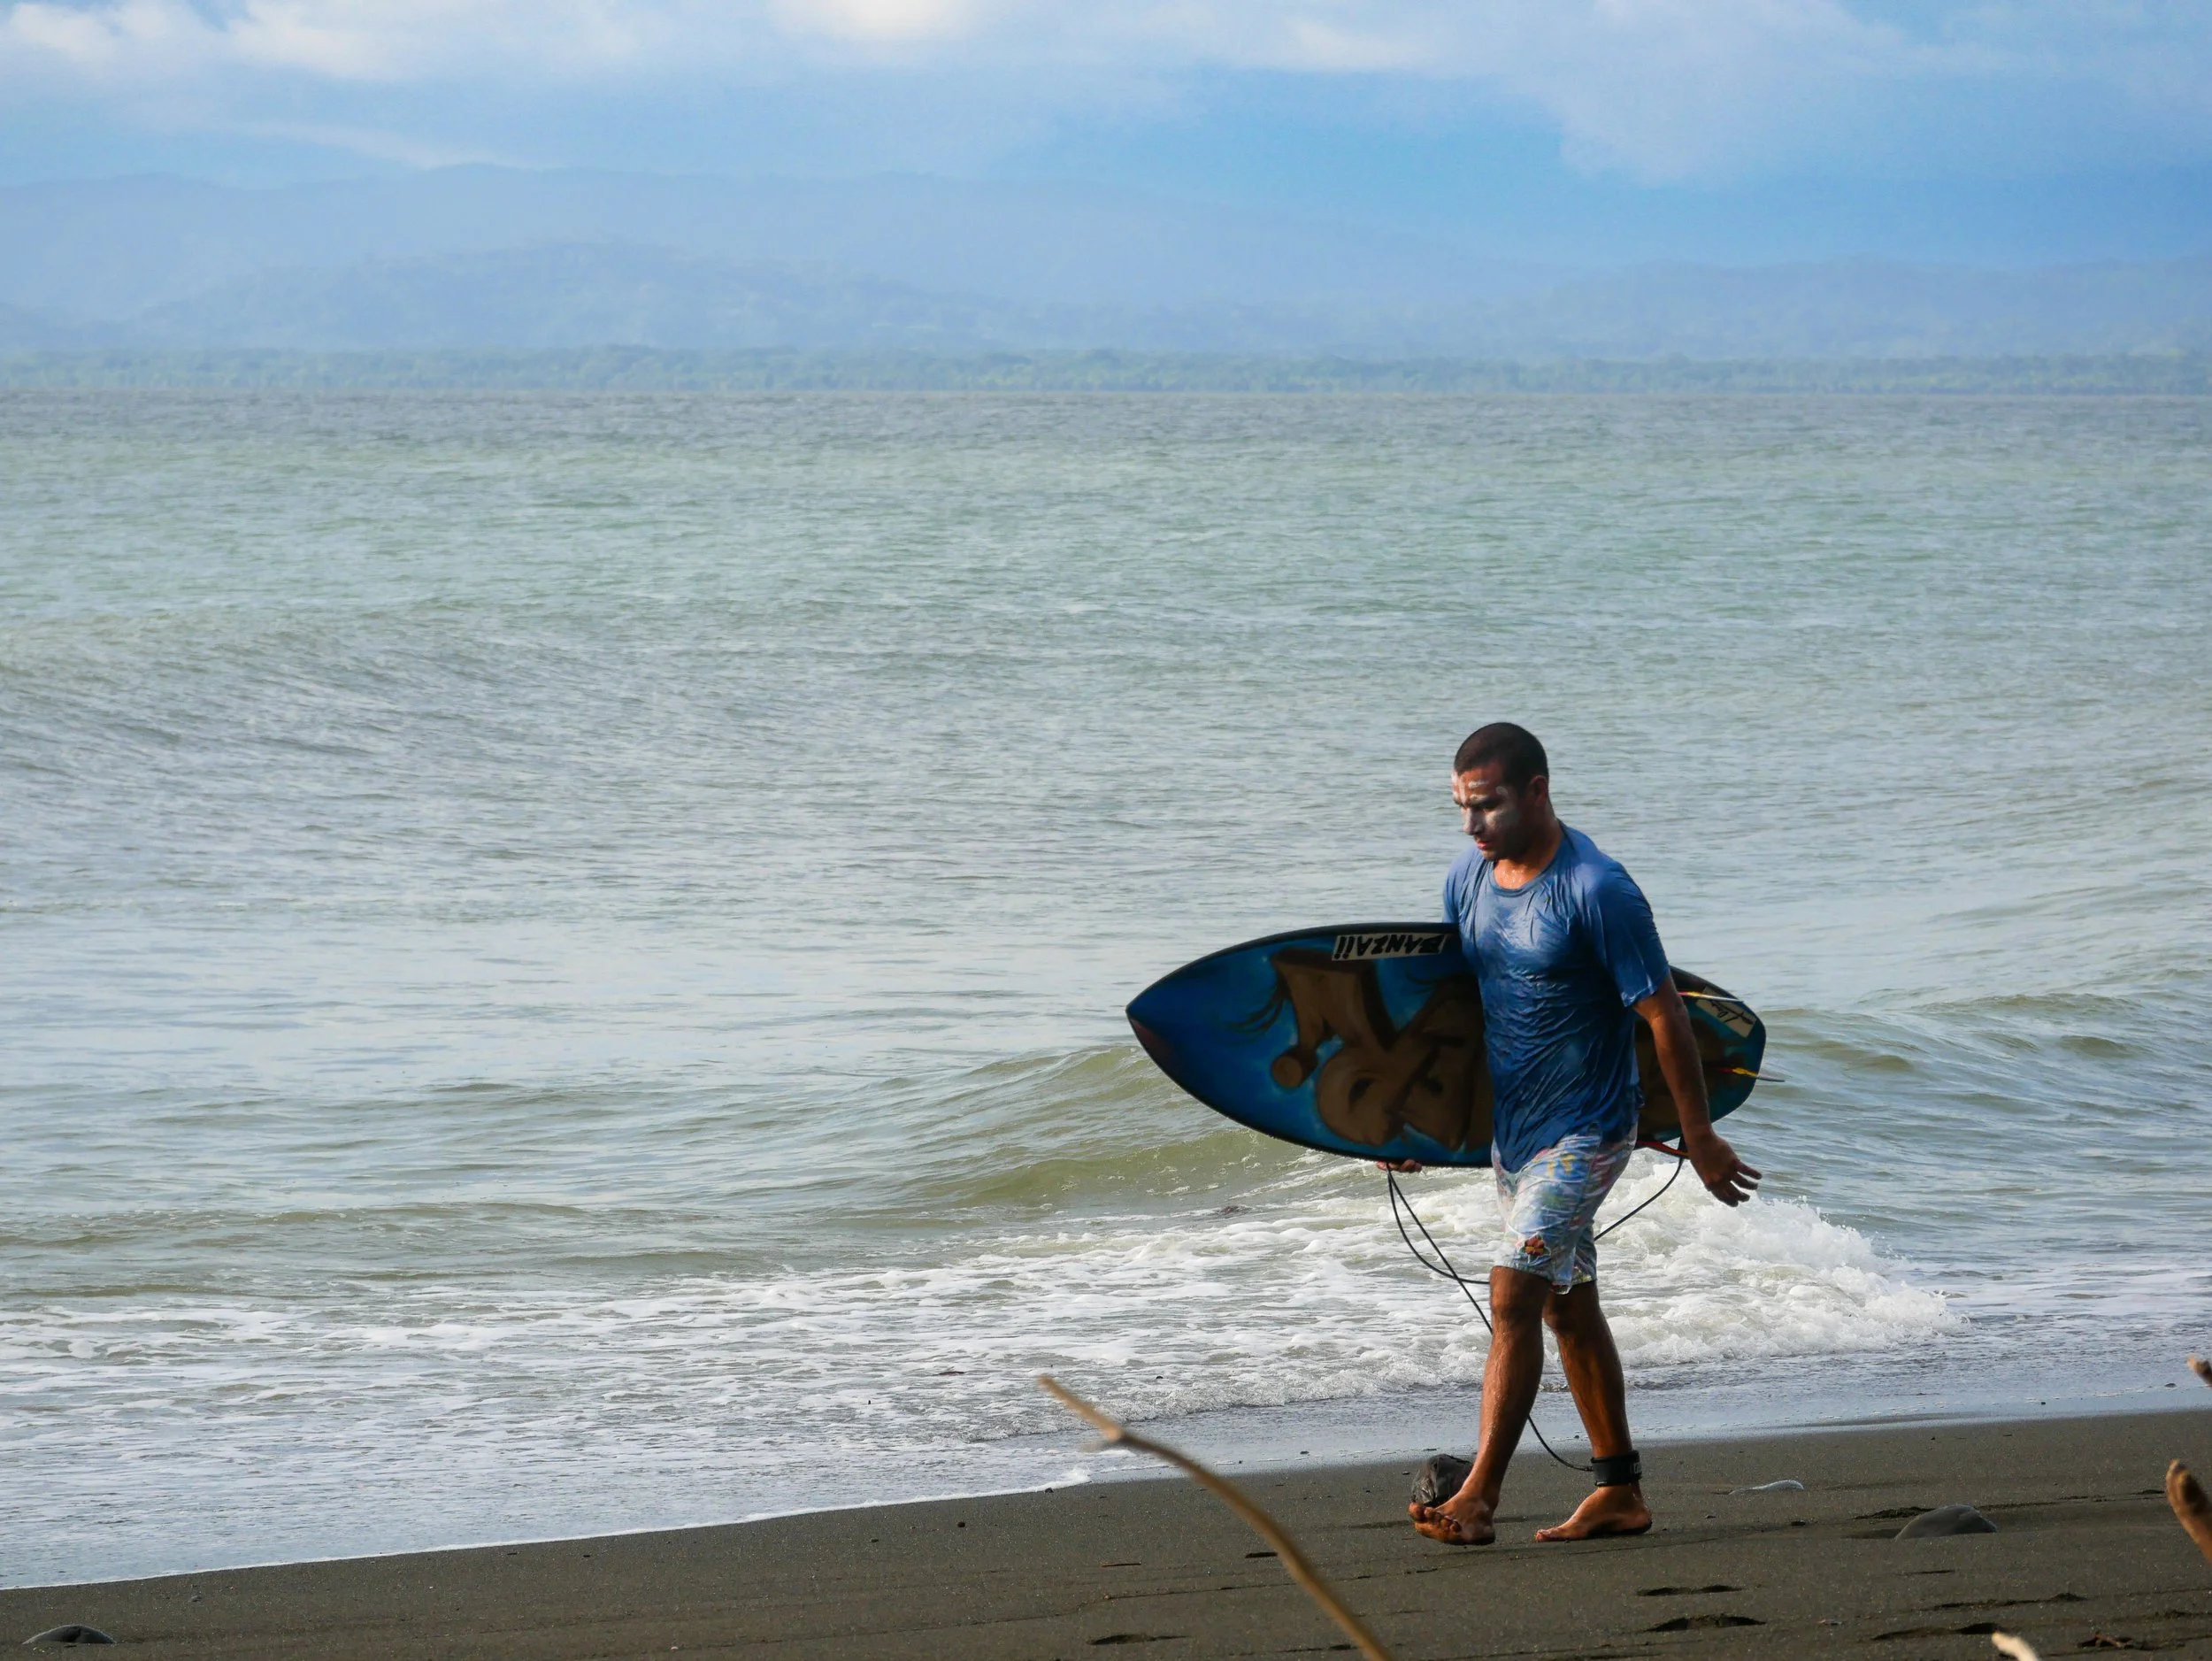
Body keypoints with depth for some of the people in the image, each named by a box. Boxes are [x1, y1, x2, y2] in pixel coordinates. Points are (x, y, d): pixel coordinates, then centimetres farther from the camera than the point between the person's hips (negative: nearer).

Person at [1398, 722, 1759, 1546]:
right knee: (1569, 1307, 14)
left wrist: (1700, 1139, -11)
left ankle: (1477, 1500, -17)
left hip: (1584, 1130, -8)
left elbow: (1664, 1016, -15)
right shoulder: (1467, 879, 3)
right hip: (1511, 1127, 8)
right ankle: (1619, 1493, 24)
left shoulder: (1597, 891, -20)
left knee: (1514, 1297, -16)